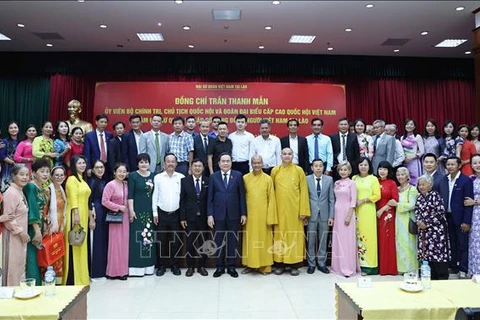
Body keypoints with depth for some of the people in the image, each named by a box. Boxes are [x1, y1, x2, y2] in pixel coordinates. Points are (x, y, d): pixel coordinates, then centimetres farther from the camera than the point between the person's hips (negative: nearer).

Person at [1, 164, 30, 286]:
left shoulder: (20, 191, 9)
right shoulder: (11, 193, -18)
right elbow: (8, 219, -20)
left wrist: (23, 232, 12)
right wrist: (21, 232, -16)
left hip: (20, 236, 9)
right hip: (13, 237, -9)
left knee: (20, 266, 16)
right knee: (13, 267, 1)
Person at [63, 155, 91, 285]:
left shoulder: (83, 180, 18)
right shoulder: (72, 179, -7)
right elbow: (73, 198, -16)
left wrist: (89, 215, 19)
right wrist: (76, 214, -23)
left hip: (83, 215, 9)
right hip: (75, 215, -9)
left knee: (81, 246, 13)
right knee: (74, 246, -5)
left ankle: (81, 277, 21)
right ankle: (72, 279, 0)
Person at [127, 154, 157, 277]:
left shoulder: (153, 176, 10)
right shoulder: (133, 175, -1)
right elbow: (130, 195, -6)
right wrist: (131, 210, -13)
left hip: (150, 211, 4)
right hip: (137, 211, -4)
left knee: (149, 237, 7)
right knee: (136, 238, -2)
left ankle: (148, 266, 16)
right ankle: (136, 266, 4)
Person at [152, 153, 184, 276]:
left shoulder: (181, 177, 0)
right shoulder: (158, 177, 0)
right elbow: (155, 196, 1)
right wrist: (155, 213, -3)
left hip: (176, 213, 0)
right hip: (162, 213, 0)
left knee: (175, 241, 8)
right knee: (162, 241, 7)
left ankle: (174, 265, 20)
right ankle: (161, 265, 19)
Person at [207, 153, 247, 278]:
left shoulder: (238, 176, 2)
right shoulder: (213, 177, 4)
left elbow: (242, 196, 2)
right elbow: (210, 198, 3)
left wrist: (243, 213, -2)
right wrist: (209, 215, -4)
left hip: (233, 214, 0)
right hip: (218, 215, 0)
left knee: (232, 241, 7)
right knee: (219, 242, 7)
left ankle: (231, 267, 19)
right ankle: (220, 267, 19)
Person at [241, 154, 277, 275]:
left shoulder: (268, 179, -1)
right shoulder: (245, 178, 2)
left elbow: (271, 199, -2)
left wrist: (270, 217, -6)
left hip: (263, 215, -1)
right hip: (250, 215, 1)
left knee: (264, 239, 6)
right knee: (250, 239, 8)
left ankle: (265, 266, 16)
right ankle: (250, 264, 20)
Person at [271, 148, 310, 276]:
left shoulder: (299, 170, 1)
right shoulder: (275, 170, 5)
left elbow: (303, 191, 0)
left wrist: (303, 211, -5)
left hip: (295, 208, -1)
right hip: (280, 208, 1)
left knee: (295, 234, 4)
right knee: (280, 234, 5)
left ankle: (294, 265, 14)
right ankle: (279, 264, 14)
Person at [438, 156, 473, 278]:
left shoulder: (466, 180, -10)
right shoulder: (443, 180, 5)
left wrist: (466, 221, -14)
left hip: (460, 218, -5)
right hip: (447, 217, 5)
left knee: (462, 244, 5)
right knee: (451, 244, 13)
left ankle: (463, 269, 14)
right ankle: (453, 266, 24)